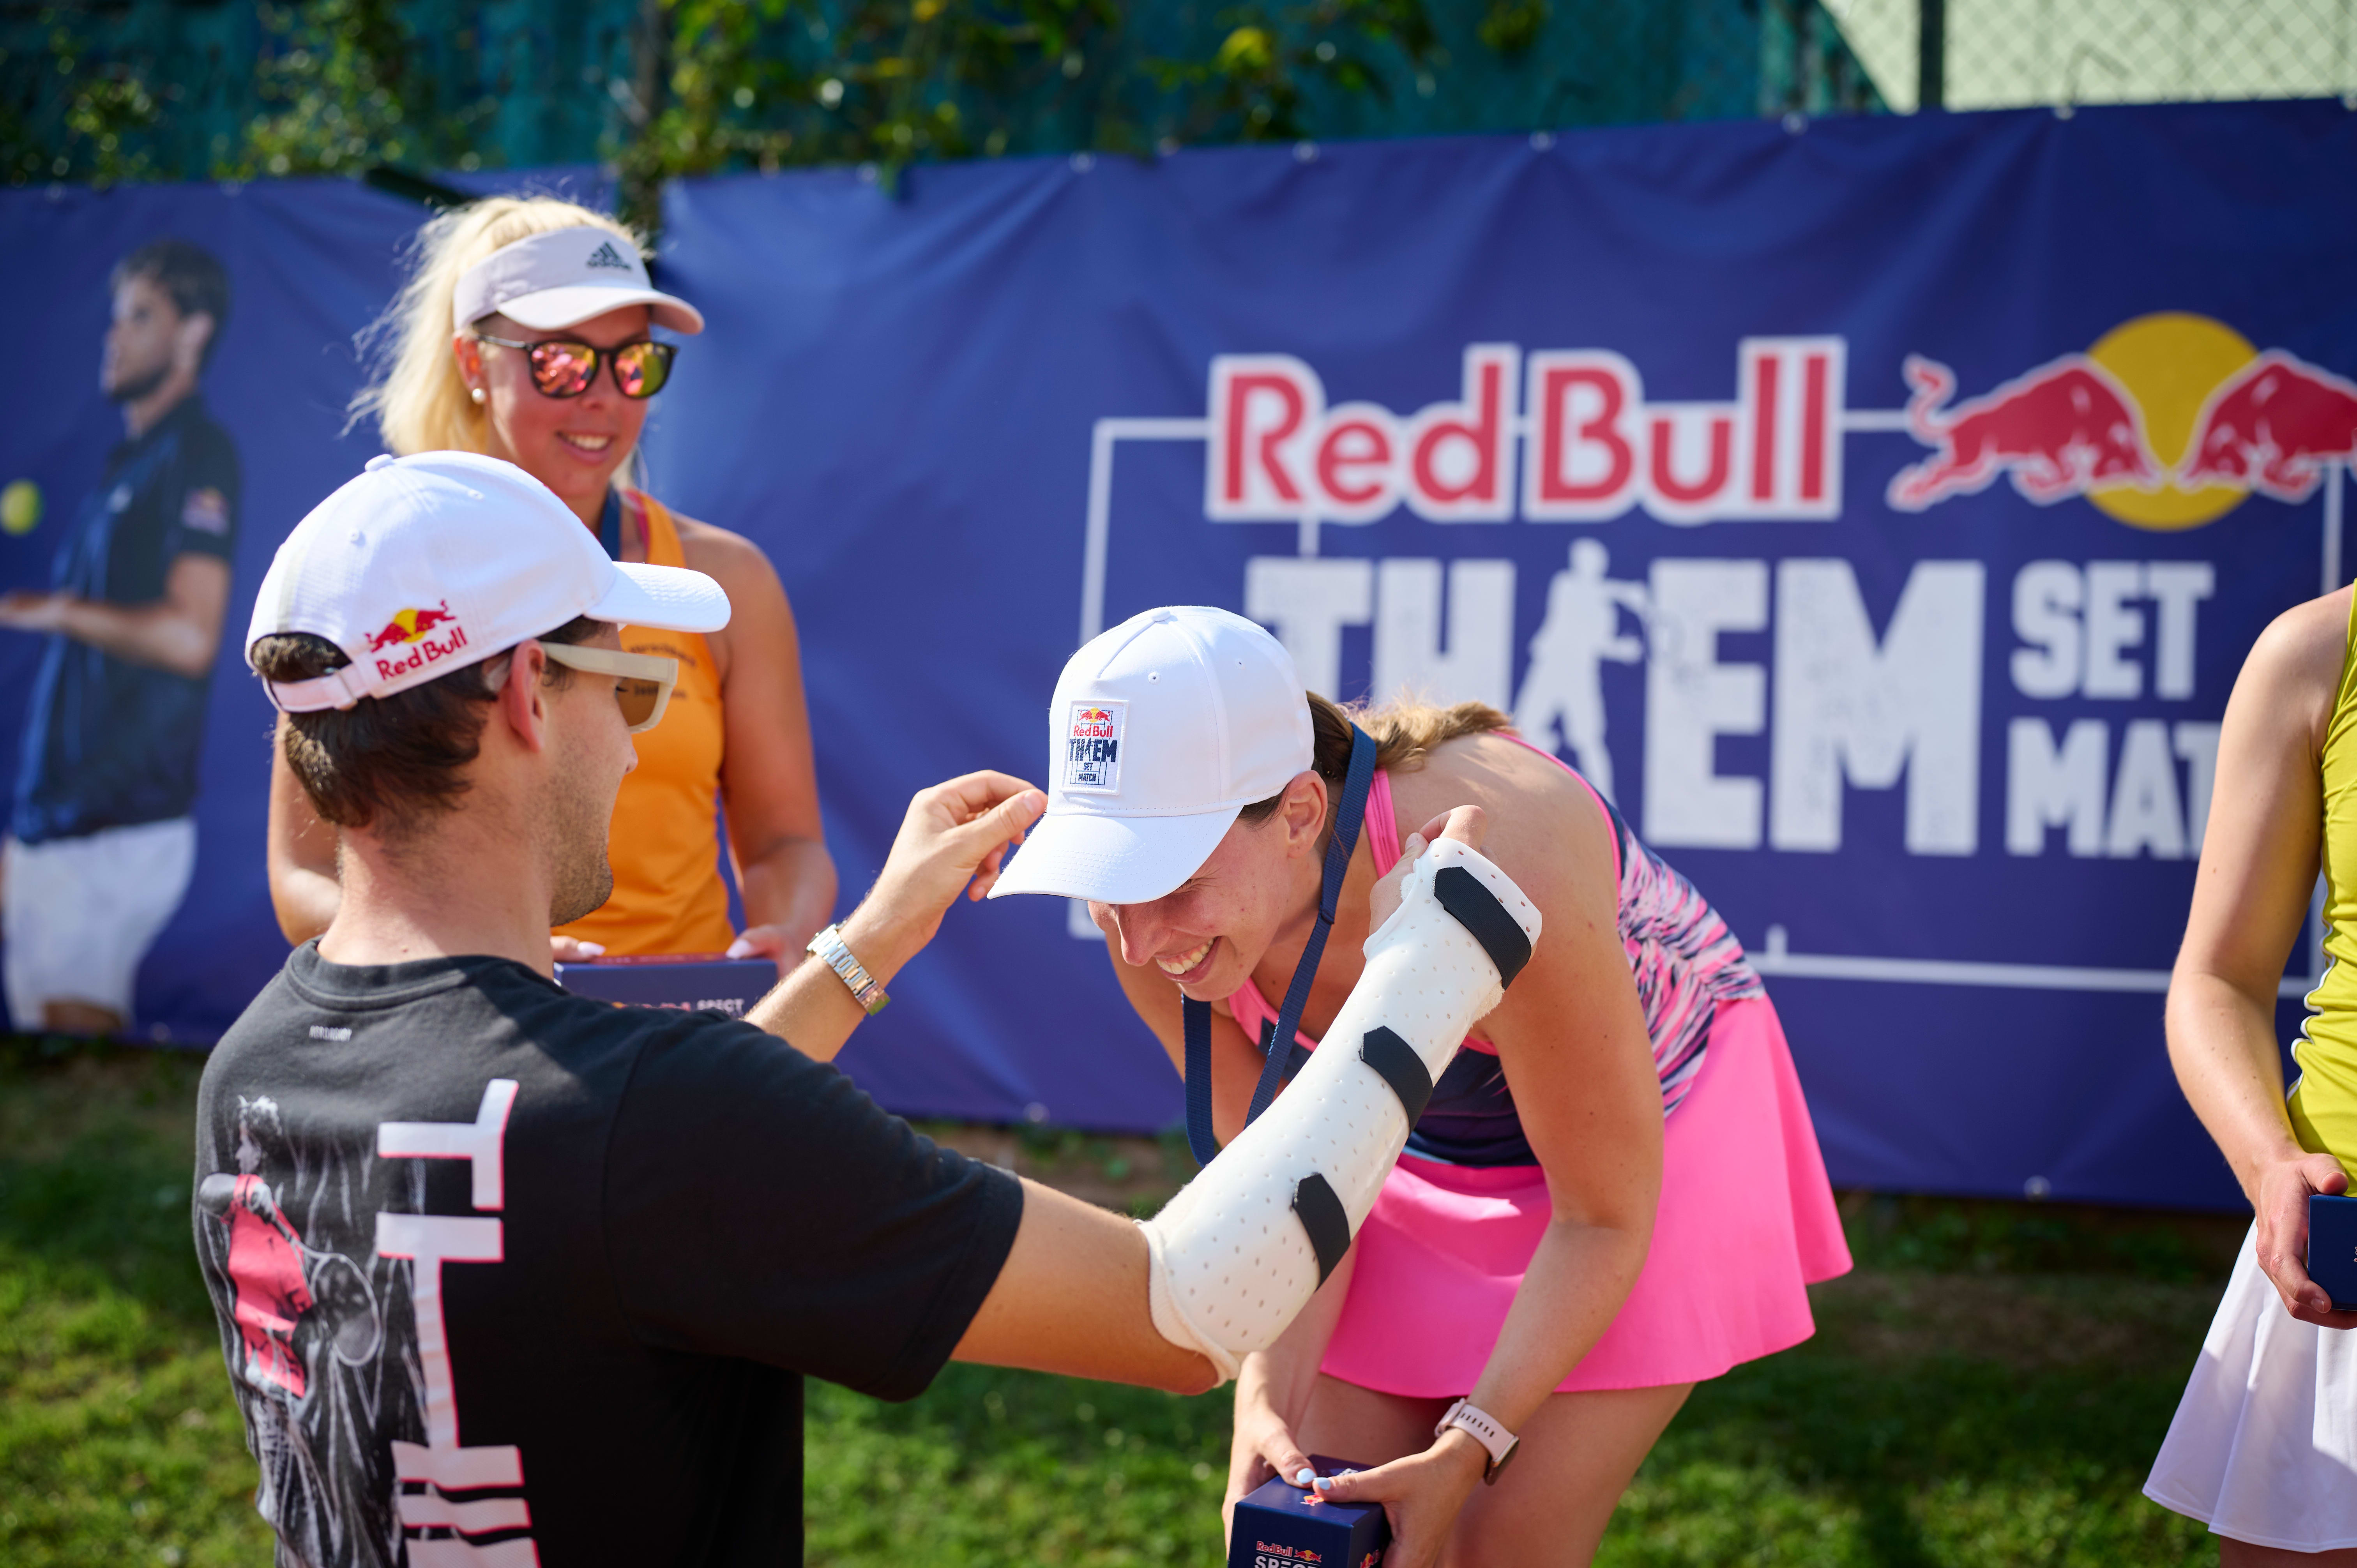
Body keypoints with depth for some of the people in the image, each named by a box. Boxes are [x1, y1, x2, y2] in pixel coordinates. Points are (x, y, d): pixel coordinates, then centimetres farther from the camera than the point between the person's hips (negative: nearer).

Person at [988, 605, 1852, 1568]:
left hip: (1653, 1109, -4)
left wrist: (1469, 1447, -31)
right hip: (1419, 1153, 4)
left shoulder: (1494, 870, -42)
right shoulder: (1154, 911, -26)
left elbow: (1605, 1216, -26)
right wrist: (1269, 1401, -27)